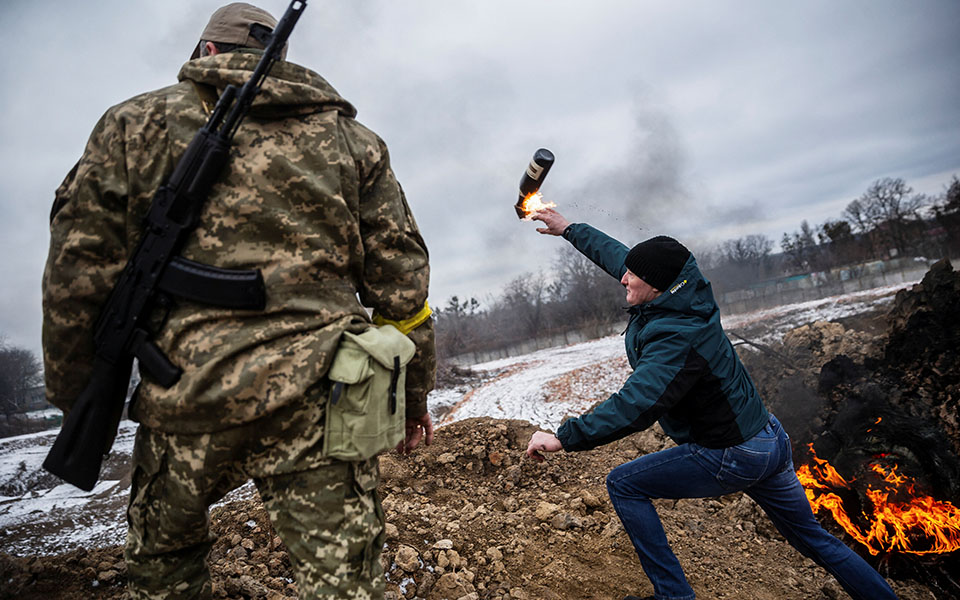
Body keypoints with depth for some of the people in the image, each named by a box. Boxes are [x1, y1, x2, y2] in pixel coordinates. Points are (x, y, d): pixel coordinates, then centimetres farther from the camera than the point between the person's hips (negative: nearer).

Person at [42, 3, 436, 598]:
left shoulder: (136, 122, 9)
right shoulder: (351, 139, 12)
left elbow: (78, 270, 5)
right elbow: (400, 280, 7)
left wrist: (76, 396, 17)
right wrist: (414, 390, 14)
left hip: (187, 397, 1)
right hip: (319, 399, 0)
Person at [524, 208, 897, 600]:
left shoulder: (675, 337, -30)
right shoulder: (682, 293, -4)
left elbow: (636, 406, -39)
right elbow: (617, 255, 8)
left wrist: (563, 438, -35)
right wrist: (569, 229, 17)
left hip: (731, 457, -9)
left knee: (623, 485, 0)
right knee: (814, 539, 26)